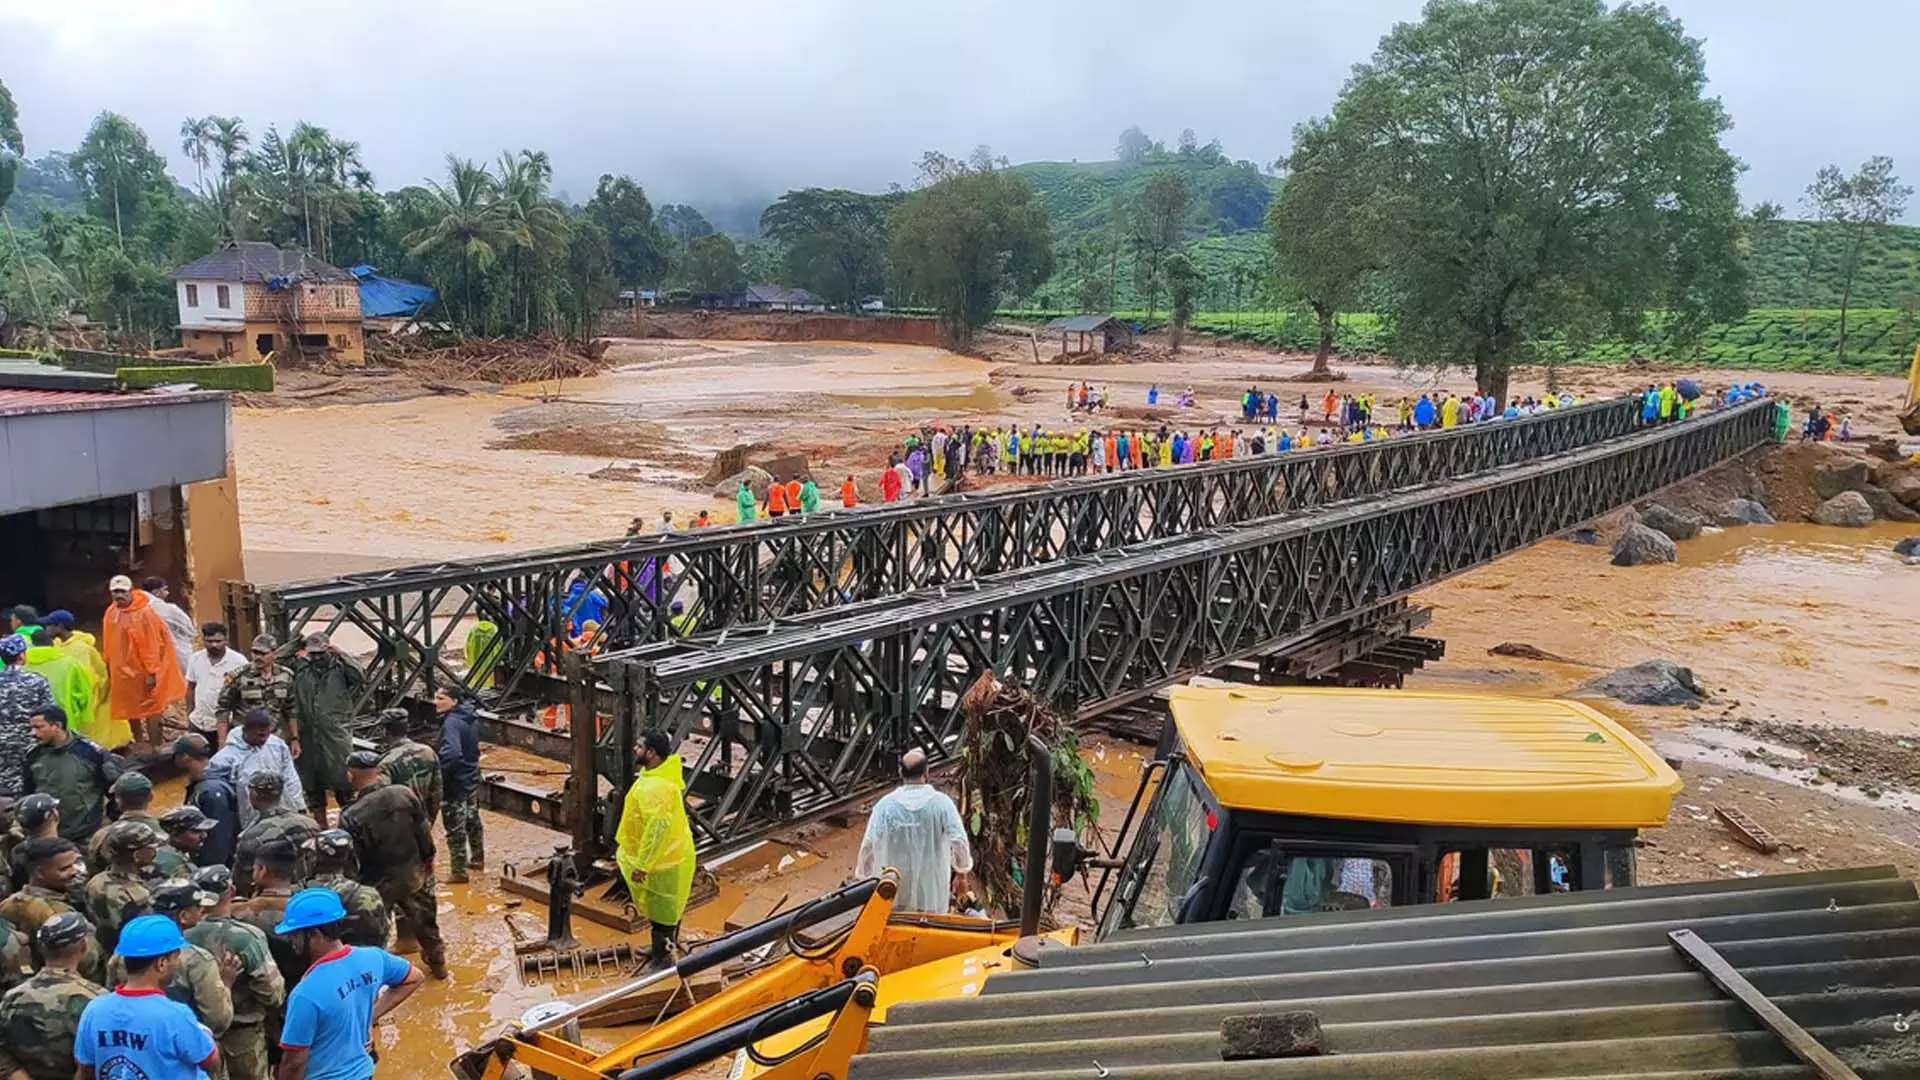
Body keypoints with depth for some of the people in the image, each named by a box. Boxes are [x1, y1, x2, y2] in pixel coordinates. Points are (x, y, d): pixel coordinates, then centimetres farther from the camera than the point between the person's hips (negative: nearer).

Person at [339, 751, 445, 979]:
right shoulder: (404, 794, -14)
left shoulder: (351, 817, -27)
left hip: (379, 884, -5)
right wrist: (428, 860, 15)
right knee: (424, 918, 26)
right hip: (414, 874, 5)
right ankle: (438, 962, 43)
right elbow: (424, 833, -2)